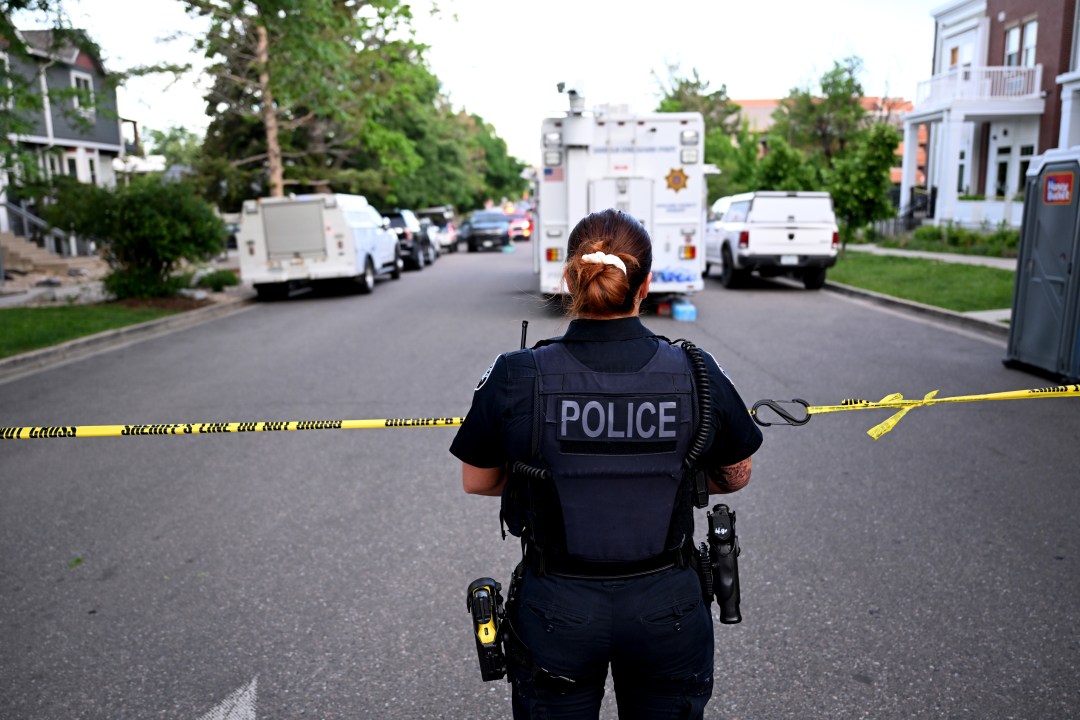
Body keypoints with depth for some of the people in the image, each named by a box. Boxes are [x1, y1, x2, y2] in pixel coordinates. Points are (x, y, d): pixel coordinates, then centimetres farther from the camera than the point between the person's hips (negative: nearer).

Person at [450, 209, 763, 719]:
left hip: (556, 616, -1)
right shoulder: (698, 374, -13)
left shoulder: (516, 377, -17)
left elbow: (477, 482, -2)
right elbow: (735, 477, 3)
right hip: (668, 612, 2)